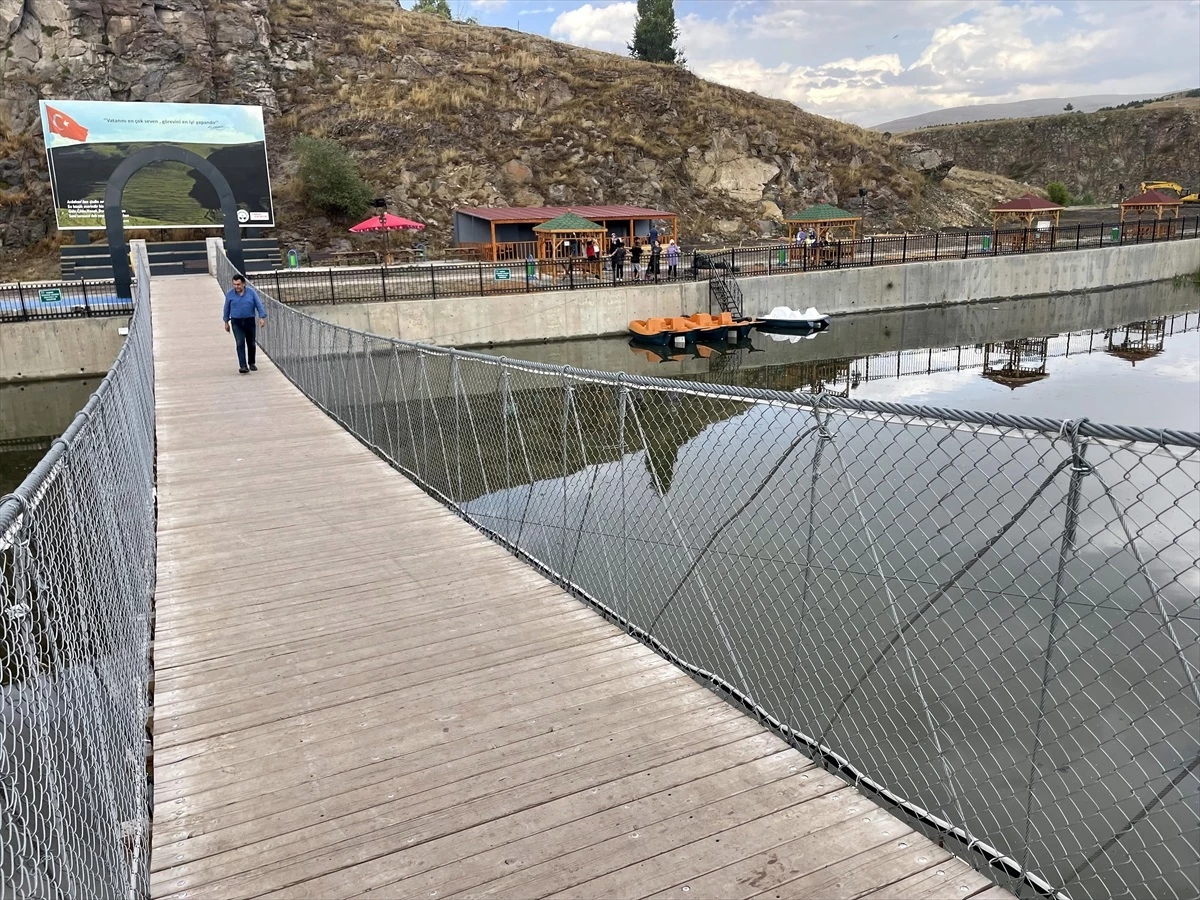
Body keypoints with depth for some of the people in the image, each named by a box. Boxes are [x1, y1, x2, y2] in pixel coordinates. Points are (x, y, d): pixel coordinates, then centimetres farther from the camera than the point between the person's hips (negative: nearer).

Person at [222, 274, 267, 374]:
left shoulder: (251, 292, -2)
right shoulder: (230, 294, -1)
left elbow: (259, 304, -2)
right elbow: (227, 308, 9)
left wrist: (262, 317, -13)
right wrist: (226, 322, 12)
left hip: (250, 321, 1)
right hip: (236, 322, -1)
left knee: (251, 344, 10)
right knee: (240, 343, -12)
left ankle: (251, 363, 28)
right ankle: (243, 366, -16)